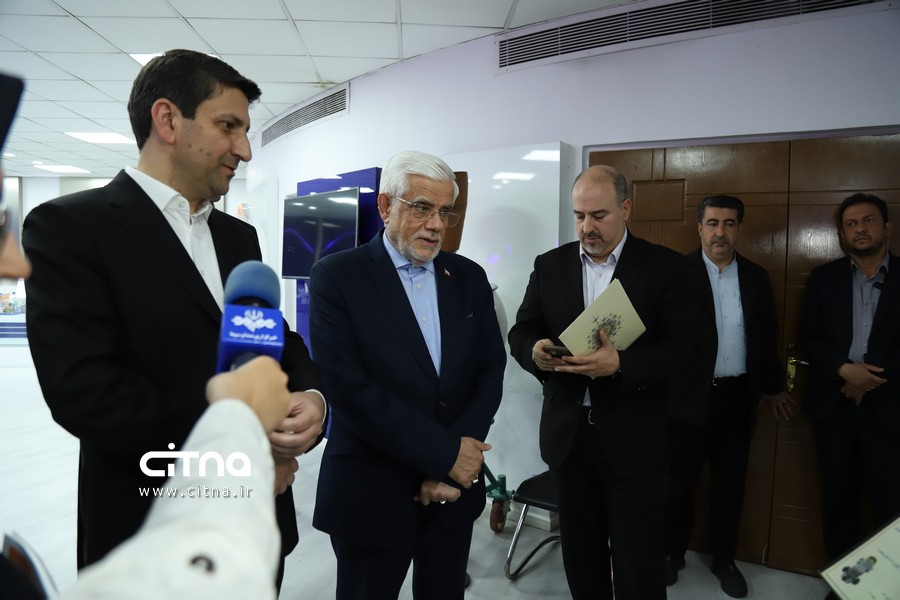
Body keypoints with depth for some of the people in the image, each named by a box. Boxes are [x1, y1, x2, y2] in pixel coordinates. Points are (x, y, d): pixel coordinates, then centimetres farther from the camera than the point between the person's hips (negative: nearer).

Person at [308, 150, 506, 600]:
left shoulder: (469, 277, 4)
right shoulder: (337, 276, -10)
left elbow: (490, 371, 2)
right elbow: (346, 387, -18)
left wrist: (452, 464, -10)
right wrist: (443, 454, -17)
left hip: (455, 486, 4)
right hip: (372, 492, -3)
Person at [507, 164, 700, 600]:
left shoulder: (664, 266, -4)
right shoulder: (549, 265, 4)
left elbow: (682, 347, -9)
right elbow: (520, 332, 5)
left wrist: (621, 364, -27)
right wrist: (536, 352, -19)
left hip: (632, 437, -3)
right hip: (567, 432, 3)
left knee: (638, 563, 9)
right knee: (579, 553, 18)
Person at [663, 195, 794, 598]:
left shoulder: (756, 277, 6)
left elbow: (767, 337, 12)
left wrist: (773, 387, 18)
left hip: (737, 397, 4)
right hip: (689, 395, -4)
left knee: (730, 484, 15)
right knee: (679, 481, 10)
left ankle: (724, 560, 33)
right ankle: (673, 553, 30)